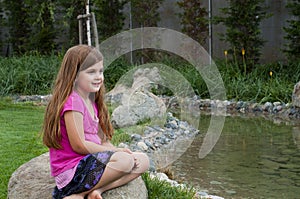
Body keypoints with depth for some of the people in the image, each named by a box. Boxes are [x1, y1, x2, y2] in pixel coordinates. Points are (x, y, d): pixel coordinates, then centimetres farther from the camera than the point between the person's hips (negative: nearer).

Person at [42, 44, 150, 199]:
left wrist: (117, 151, -8)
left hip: (91, 161, 10)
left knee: (142, 161, 4)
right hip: (71, 172, -10)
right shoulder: (72, 101, -15)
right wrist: (117, 151, -11)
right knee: (125, 161, -29)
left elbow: (103, 141, 13)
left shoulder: (91, 102, 15)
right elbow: (79, 145, -19)